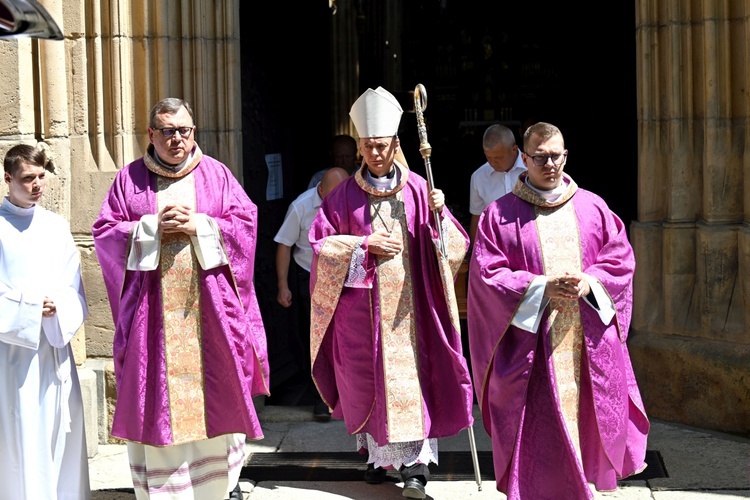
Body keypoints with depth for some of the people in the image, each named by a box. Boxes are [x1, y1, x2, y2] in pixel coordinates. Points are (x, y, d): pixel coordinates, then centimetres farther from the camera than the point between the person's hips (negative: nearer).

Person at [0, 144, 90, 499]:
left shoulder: (56, 226, 11)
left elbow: (73, 290, 9)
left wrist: (59, 309, -10)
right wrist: (30, 308, -13)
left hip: (54, 346, 4)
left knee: (60, 428, 5)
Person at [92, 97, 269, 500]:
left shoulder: (216, 174, 8)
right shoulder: (130, 178, 7)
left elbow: (246, 222, 1)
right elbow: (105, 232, 2)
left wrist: (197, 226, -12)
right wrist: (153, 228, -12)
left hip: (210, 305, 1)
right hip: (152, 307, 0)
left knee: (218, 390, 5)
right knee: (154, 394, 0)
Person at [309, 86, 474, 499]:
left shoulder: (417, 189, 3)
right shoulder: (346, 194, 5)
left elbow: (452, 245, 1)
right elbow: (321, 241, 2)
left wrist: (439, 214, -19)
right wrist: (366, 243, -9)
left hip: (407, 304, -1)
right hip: (361, 304, 1)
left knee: (411, 377, -9)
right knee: (366, 378, 6)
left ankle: (415, 465, -10)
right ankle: (376, 452, 21)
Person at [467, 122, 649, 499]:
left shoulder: (592, 208, 9)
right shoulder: (500, 214, 0)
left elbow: (620, 258, 8)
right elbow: (486, 274, -6)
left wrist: (589, 283, -11)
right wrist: (542, 288, -17)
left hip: (589, 341, 3)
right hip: (532, 343, -3)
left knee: (589, 417, 8)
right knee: (538, 429, -4)